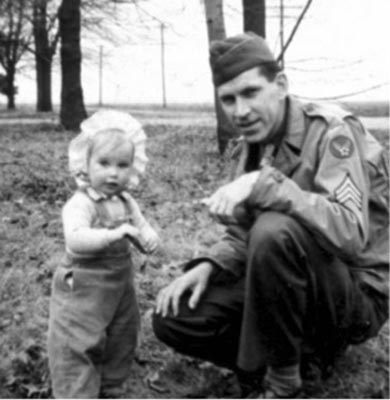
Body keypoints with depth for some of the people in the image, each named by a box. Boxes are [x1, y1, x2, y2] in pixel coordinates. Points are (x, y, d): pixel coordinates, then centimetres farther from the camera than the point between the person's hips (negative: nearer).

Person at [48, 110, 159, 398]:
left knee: (121, 343, 20)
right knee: (76, 350, -1)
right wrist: (113, 234, -49)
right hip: (83, 292, -8)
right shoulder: (80, 204, -22)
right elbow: (75, 239, -39)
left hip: (120, 288, 8)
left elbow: (143, 228, 9)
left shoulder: (126, 202, 2)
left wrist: (148, 238, -15)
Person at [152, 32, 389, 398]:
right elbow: (242, 238, 11)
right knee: (172, 319, -6)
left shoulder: (331, 131, -18)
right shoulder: (244, 151, 4)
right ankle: (303, 353, 1)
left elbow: (350, 232, -33)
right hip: (288, 289, 7)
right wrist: (207, 266, -10)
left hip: (356, 295, -6)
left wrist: (263, 185, -36)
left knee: (275, 231, -36)